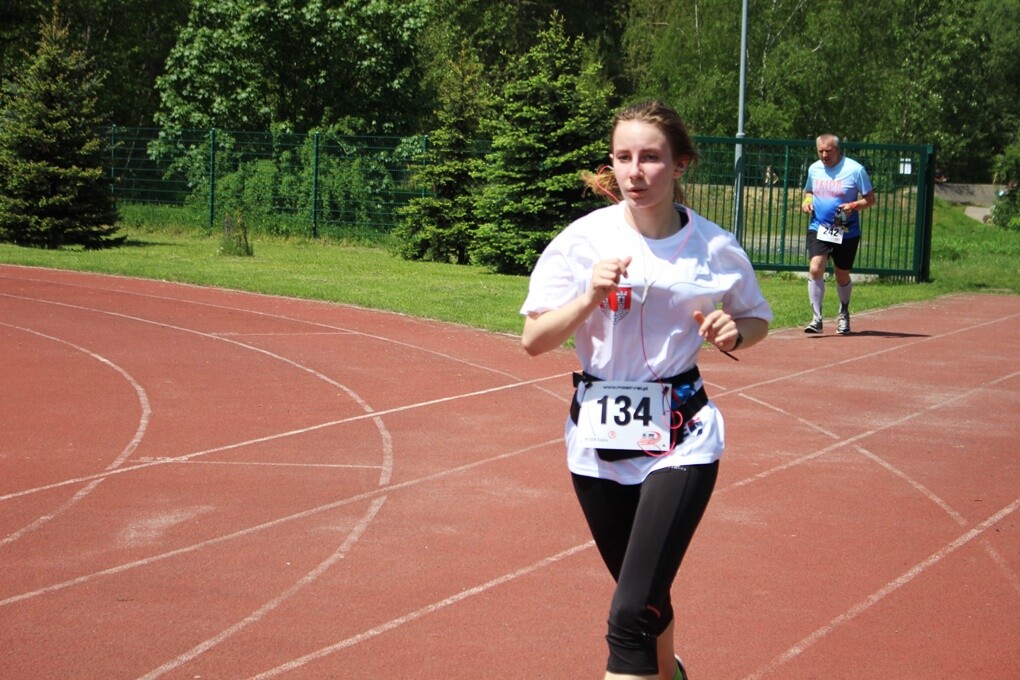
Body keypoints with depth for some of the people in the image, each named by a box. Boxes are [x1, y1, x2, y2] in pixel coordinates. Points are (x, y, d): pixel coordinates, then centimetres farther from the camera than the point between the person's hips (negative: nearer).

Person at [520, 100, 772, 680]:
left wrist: (734, 333, -11)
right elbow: (533, 340, -5)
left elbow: (758, 319, 12)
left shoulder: (716, 249, -5)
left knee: (632, 614, -17)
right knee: (645, 594, 19)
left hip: (681, 440, -2)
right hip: (599, 436, 2)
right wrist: (591, 297, -21)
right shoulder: (583, 239, -6)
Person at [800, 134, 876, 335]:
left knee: (842, 276, 10)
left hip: (846, 233, -2)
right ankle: (816, 318, -15)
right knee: (815, 269, -18)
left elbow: (870, 199, -3)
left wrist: (854, 206, -22)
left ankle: (844, 314, 37)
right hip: (818, 229, 2)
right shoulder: (814, 169, 6)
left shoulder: (855, 169, -7)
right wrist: (806, 202, 2)